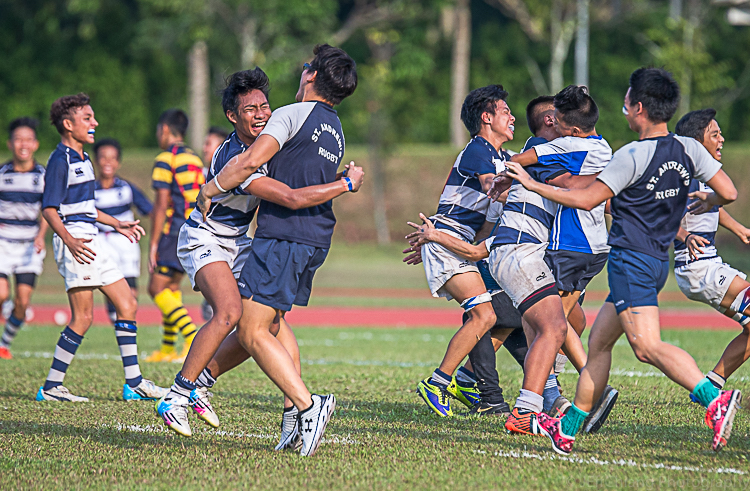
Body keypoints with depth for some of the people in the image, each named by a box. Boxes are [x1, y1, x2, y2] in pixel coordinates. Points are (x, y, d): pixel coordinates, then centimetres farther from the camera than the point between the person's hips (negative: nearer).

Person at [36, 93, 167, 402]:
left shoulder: (83, 160, 19)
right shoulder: (60, 161, -11)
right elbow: (49, 209, -17)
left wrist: (117, 225, 37)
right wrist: (70, 241, -32)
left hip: (91, 241, 10)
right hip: (76, 242, -10)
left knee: (126, 304, 8)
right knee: (83, 317, -12)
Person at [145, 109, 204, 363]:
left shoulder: (165, 160, -8)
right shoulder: (195, 160, 16)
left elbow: (161, 205, -14)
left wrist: (153, 243, -12)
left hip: (176, 229, -8)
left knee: (157, 288, -7)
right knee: (171, 286, 17)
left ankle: (193, 339, -21)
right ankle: (167, 348, 18)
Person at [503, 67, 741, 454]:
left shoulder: (632, 156, -14)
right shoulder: (689, 150, 4)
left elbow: (586, 199, -10)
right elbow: (728, 192, 2)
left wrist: (531, 184, -1)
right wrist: (705, 204, 25)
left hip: (630, 259, -9)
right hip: (658, 260, 9)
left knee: (647, 346, -19)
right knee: (598, 339, 16)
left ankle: (715, 399, -36)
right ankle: (567, 430, 21)